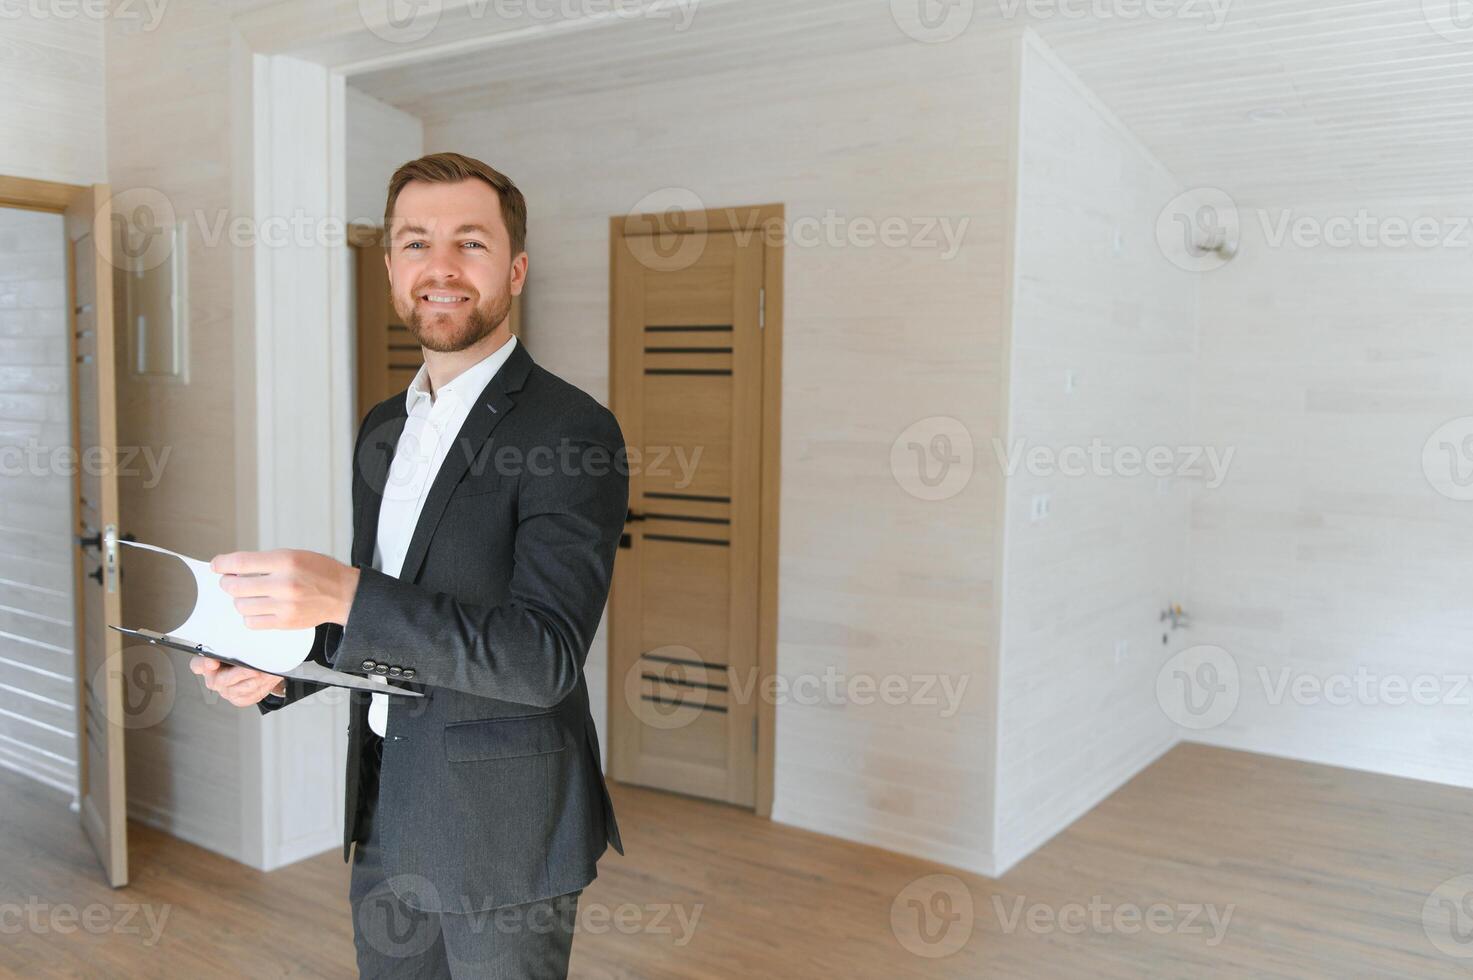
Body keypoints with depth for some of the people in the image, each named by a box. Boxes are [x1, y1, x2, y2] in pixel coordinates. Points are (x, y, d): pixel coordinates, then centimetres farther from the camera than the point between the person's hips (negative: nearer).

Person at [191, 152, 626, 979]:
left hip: (504, 826, -7)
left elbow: (545, 659, -25)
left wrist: (345, 594, -32)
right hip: (388, 818, 7)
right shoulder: (384, 429, 8)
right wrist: (282, 669, -1)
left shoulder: (573, 431, -18)